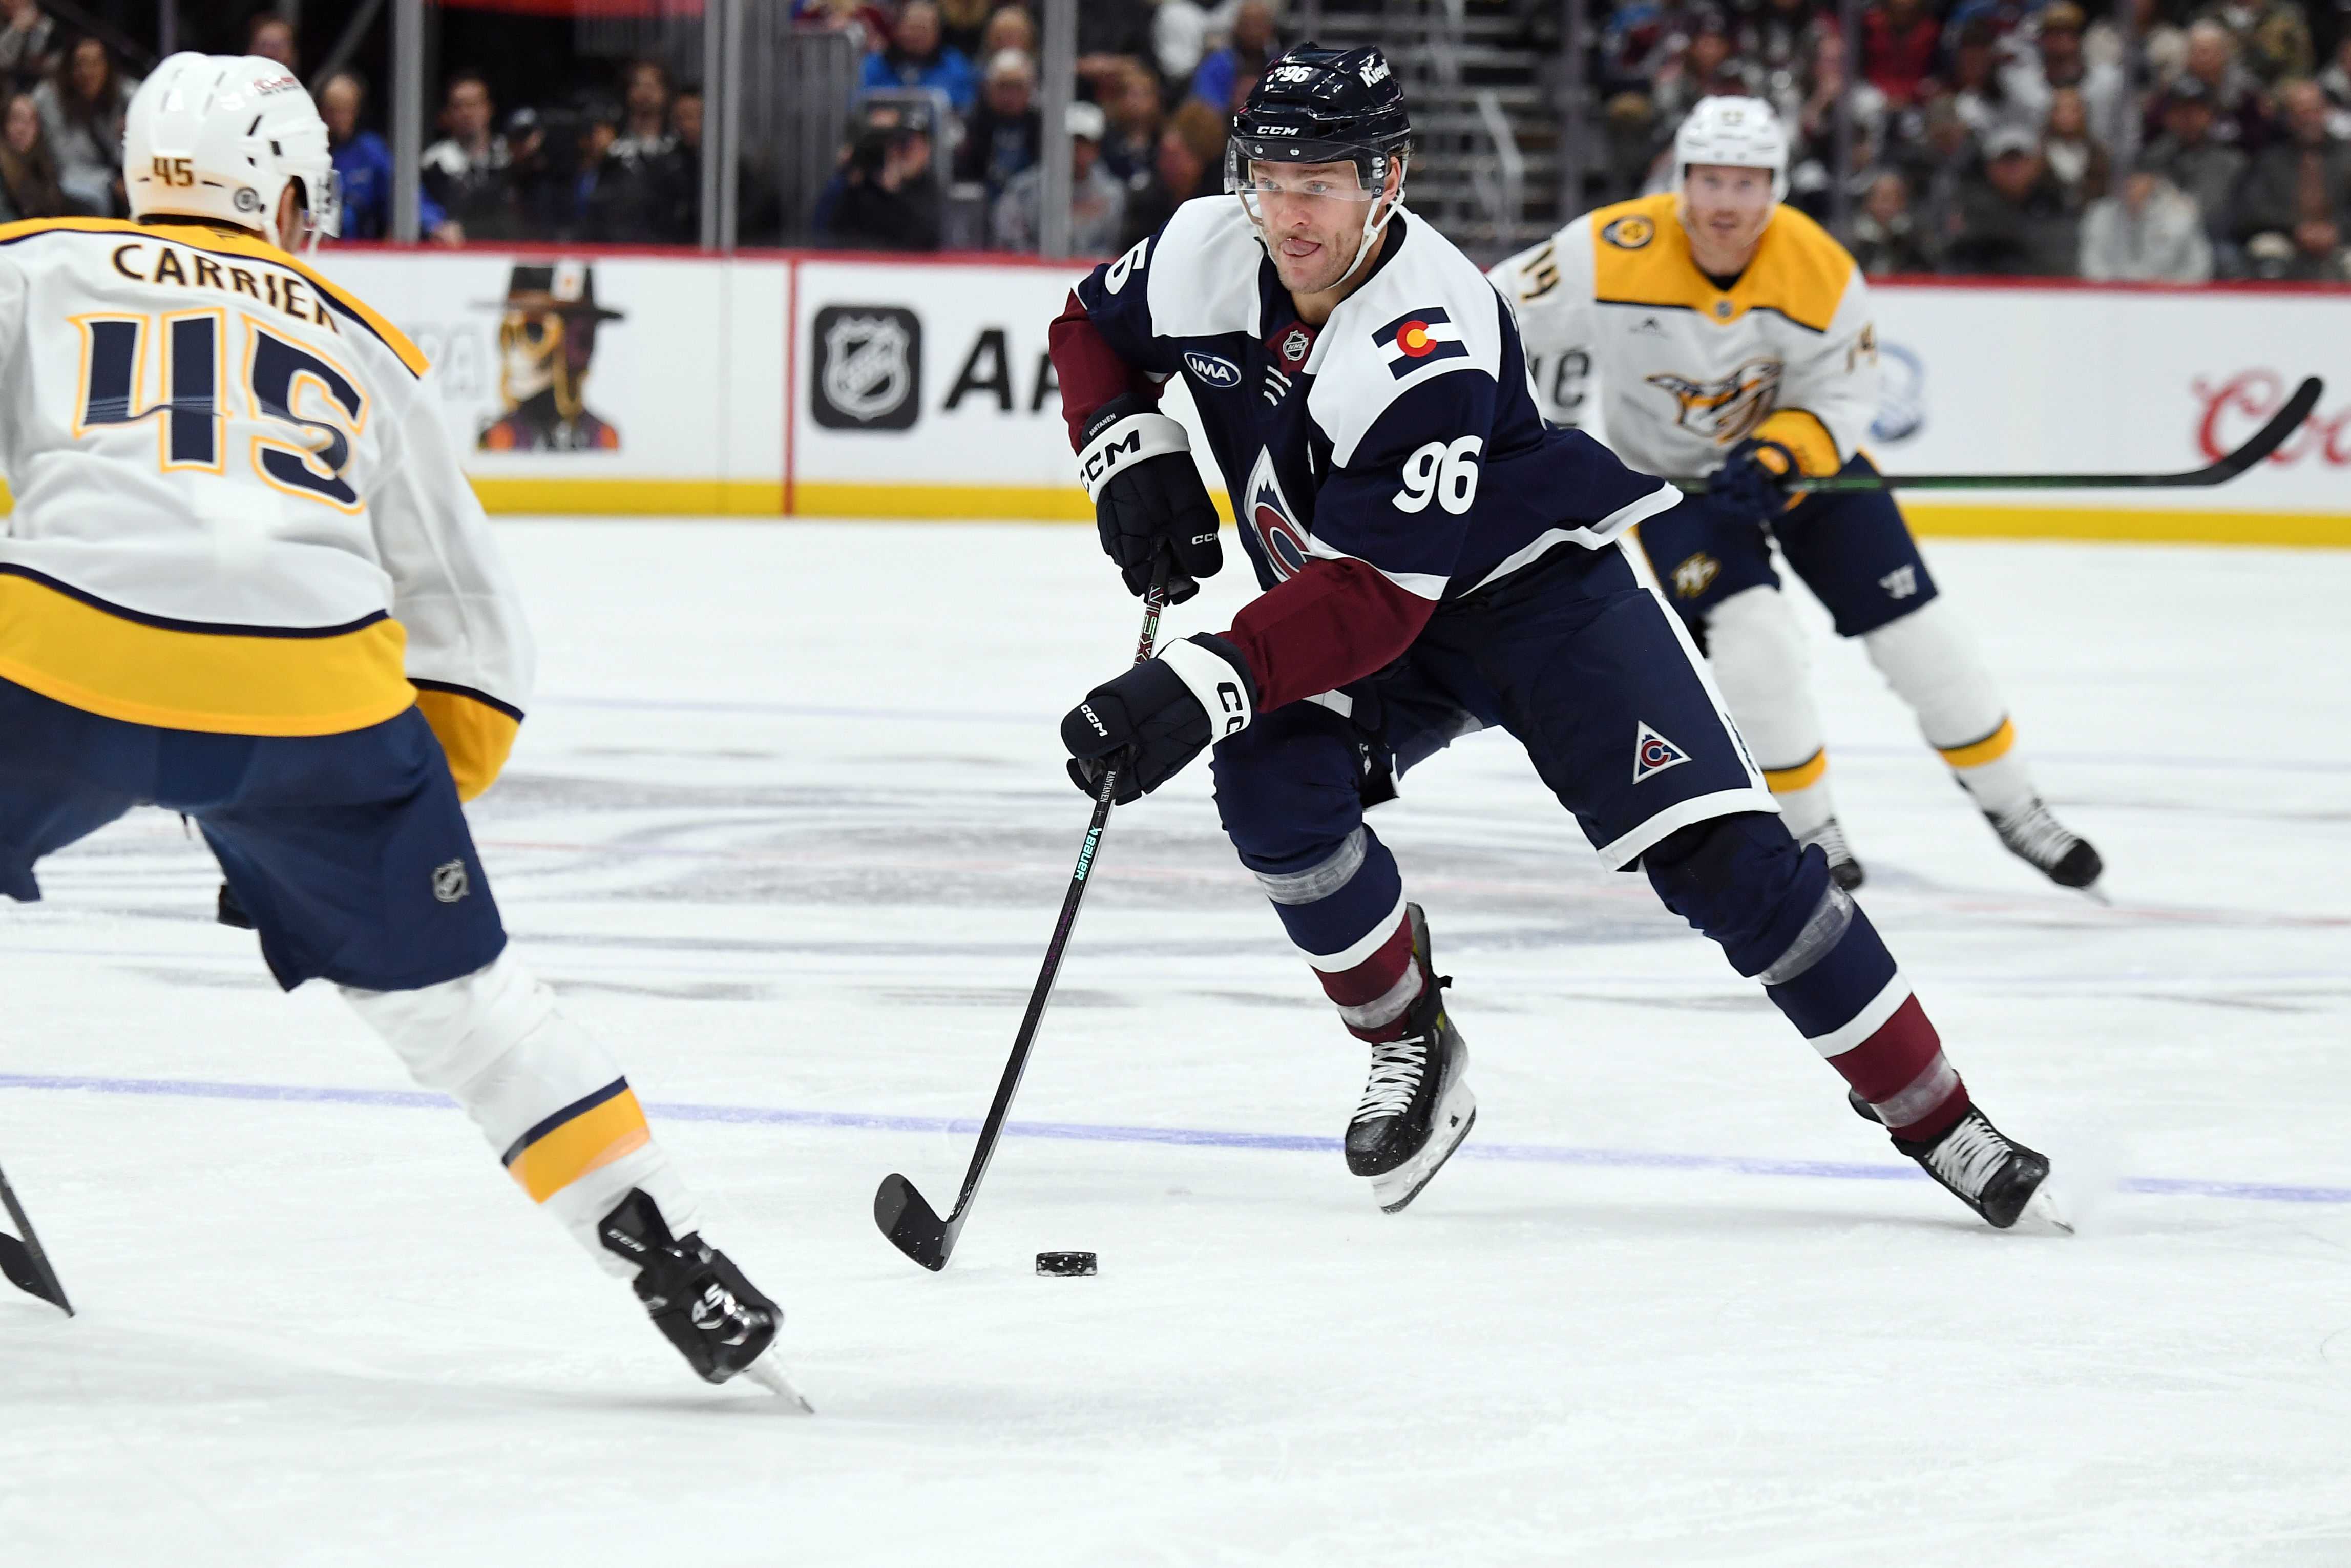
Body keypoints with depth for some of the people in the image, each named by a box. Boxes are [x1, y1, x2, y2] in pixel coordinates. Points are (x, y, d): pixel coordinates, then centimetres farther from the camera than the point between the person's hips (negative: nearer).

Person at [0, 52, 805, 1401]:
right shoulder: (364, 348, 29)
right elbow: (472, 615, 29)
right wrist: (424, 803, 34)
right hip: (314, 679, 2)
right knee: (451, 980, 17)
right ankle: (679, 1270, 14)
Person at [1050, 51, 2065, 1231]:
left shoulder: (1434, 345, -35)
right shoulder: (1205, 255, -16)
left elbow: (1375, 600, -40)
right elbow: (1092, 328, 8)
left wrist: (1201, 687, -50)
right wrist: (1130, 455, -11)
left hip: (1536, 588, -5)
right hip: (1336, 612, 5)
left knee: (1721, 857, -16)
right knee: (1270, 786, -25)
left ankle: (1939, 1123, -6)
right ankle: (1411, 1049, -1)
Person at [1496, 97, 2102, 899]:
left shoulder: (1821, 272, -21)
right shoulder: (1614, 252, -27)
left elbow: (1844, 398, -14)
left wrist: (1775, 458, -31)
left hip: (1803, 455, 2)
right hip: (1673, 473, -2)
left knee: (1915, 627, -1)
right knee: (1755, 636, -23)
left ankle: (2011, 806, 17)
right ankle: (1806, 825, -3)